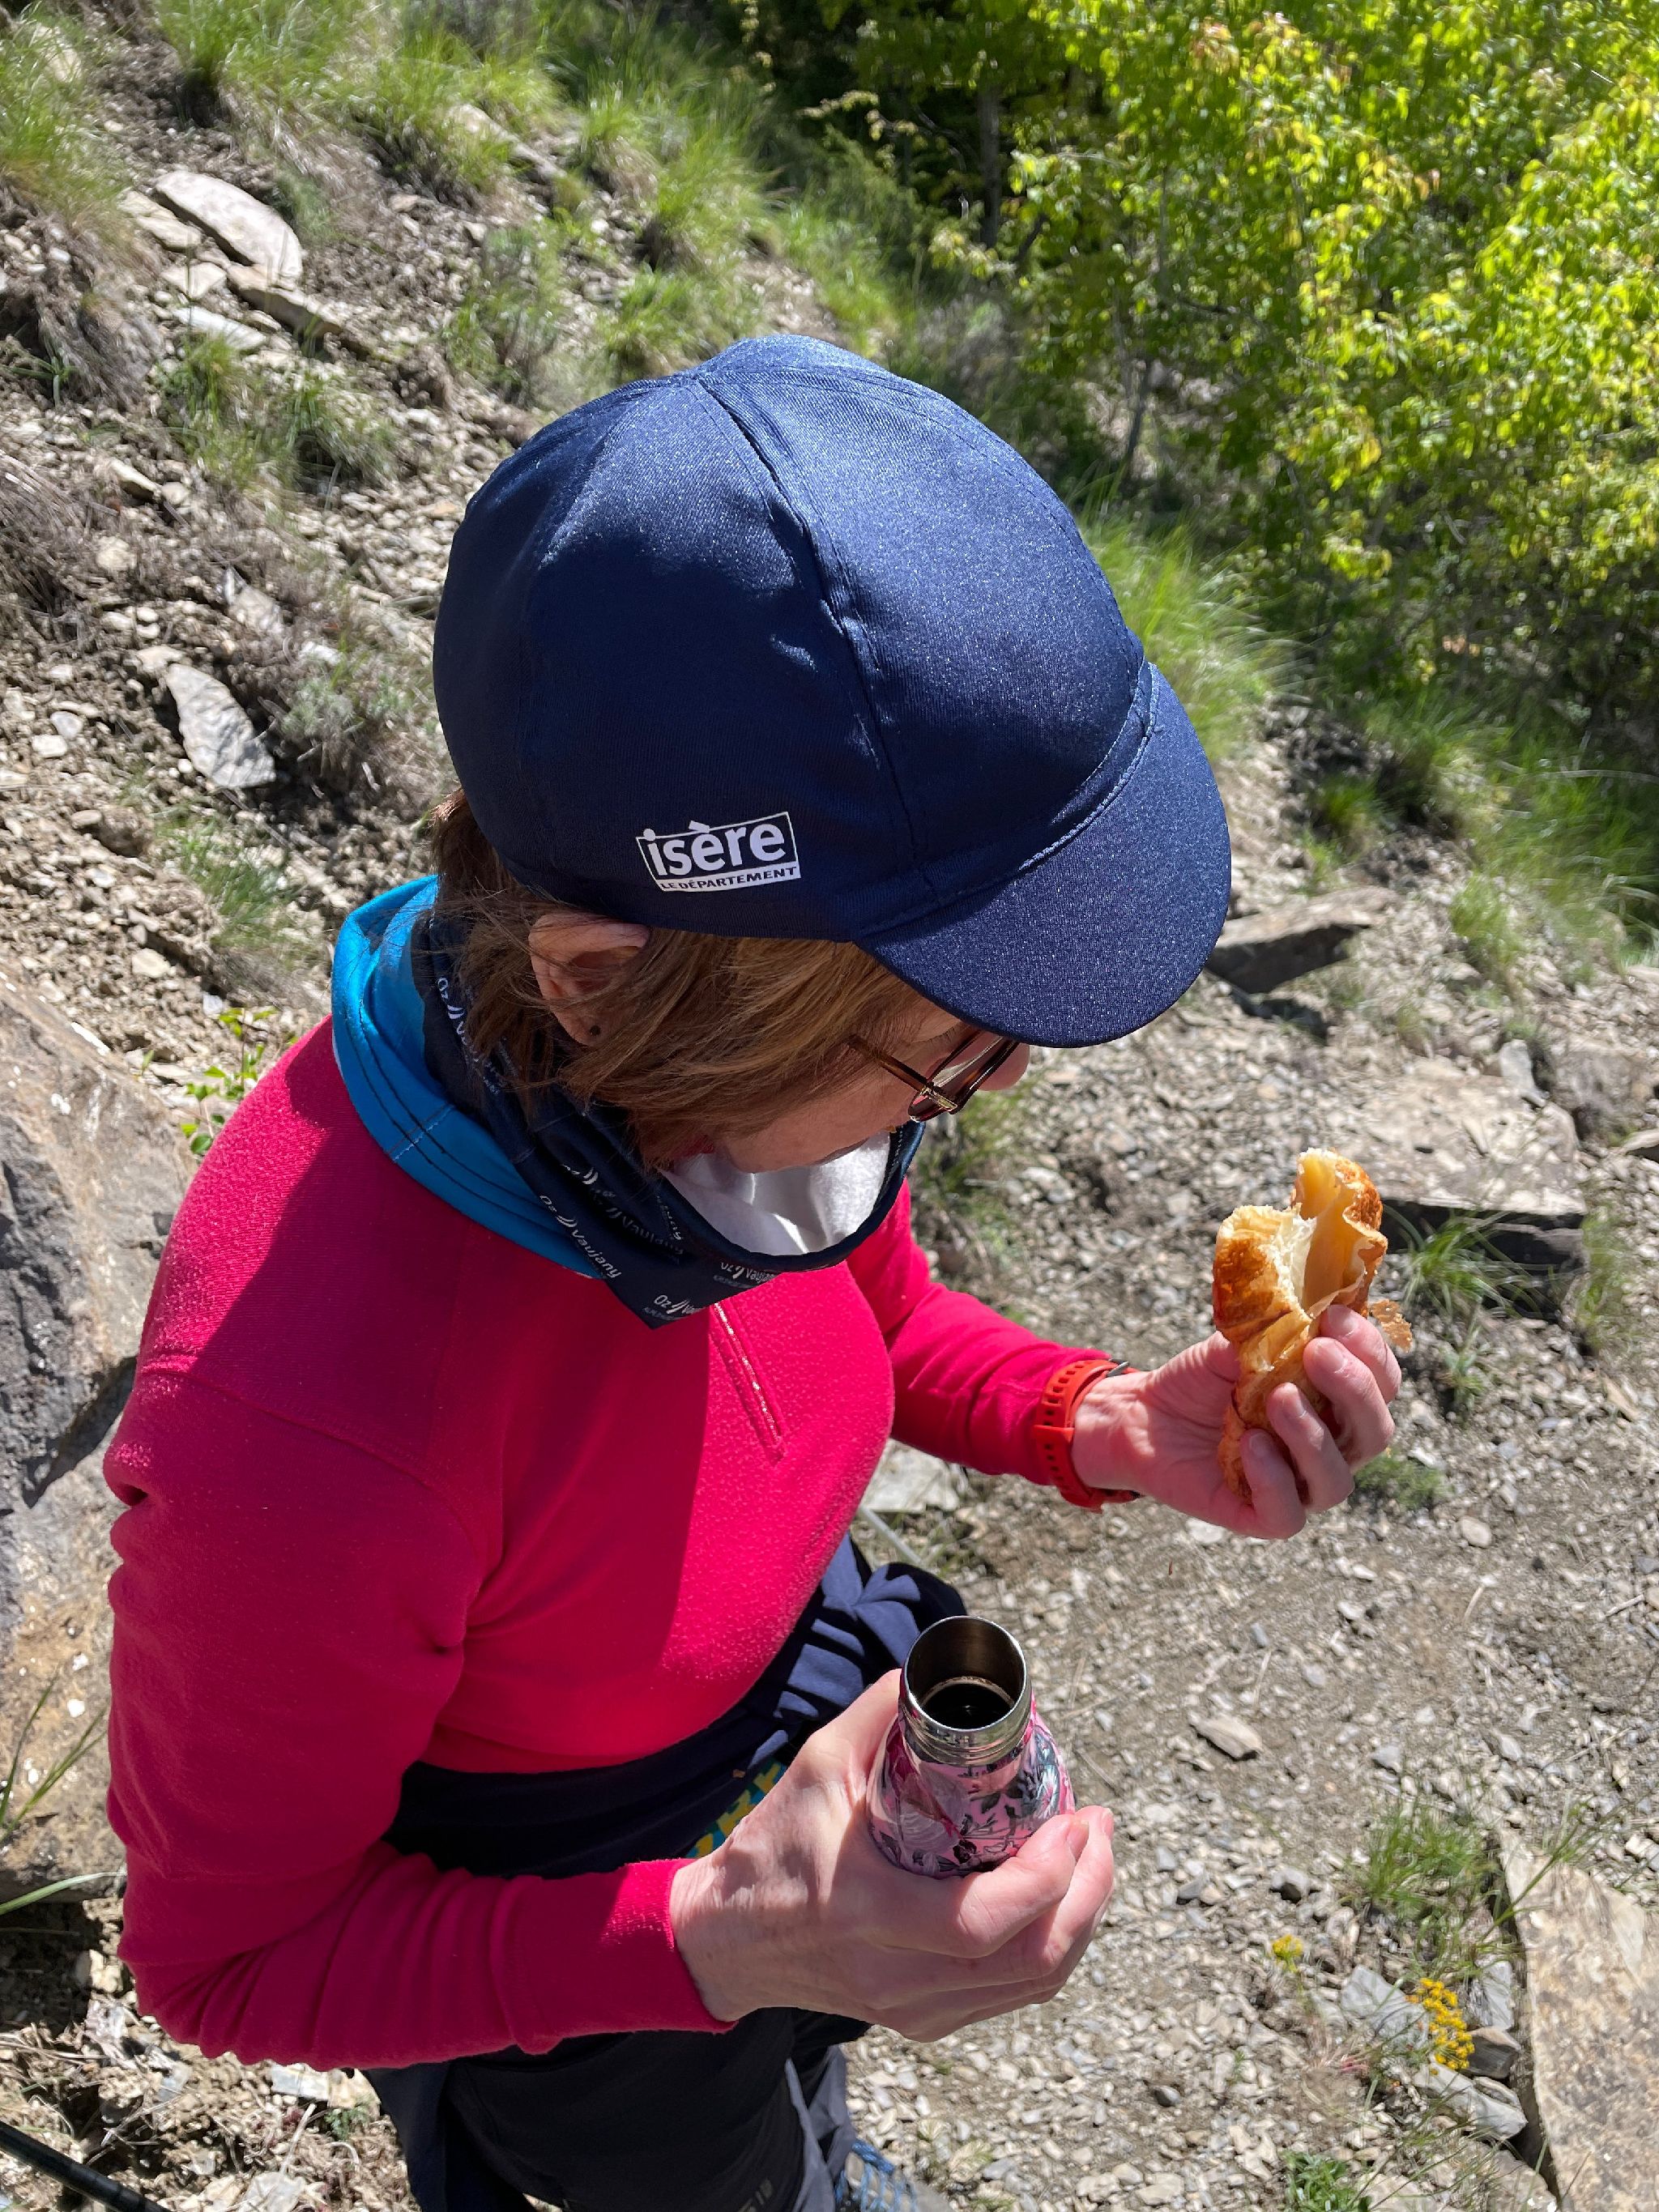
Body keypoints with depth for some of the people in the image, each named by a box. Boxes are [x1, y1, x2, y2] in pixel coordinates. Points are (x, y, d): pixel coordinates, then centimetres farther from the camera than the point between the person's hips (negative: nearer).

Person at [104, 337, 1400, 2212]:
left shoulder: (750, 1056, -27)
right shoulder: (305, 1415, -45)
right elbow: (228, 1955, -25)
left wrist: (1110, 1427, -23)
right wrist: (723, 1944, -39)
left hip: (779, 1738, 5)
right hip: (533, 1919, -5)